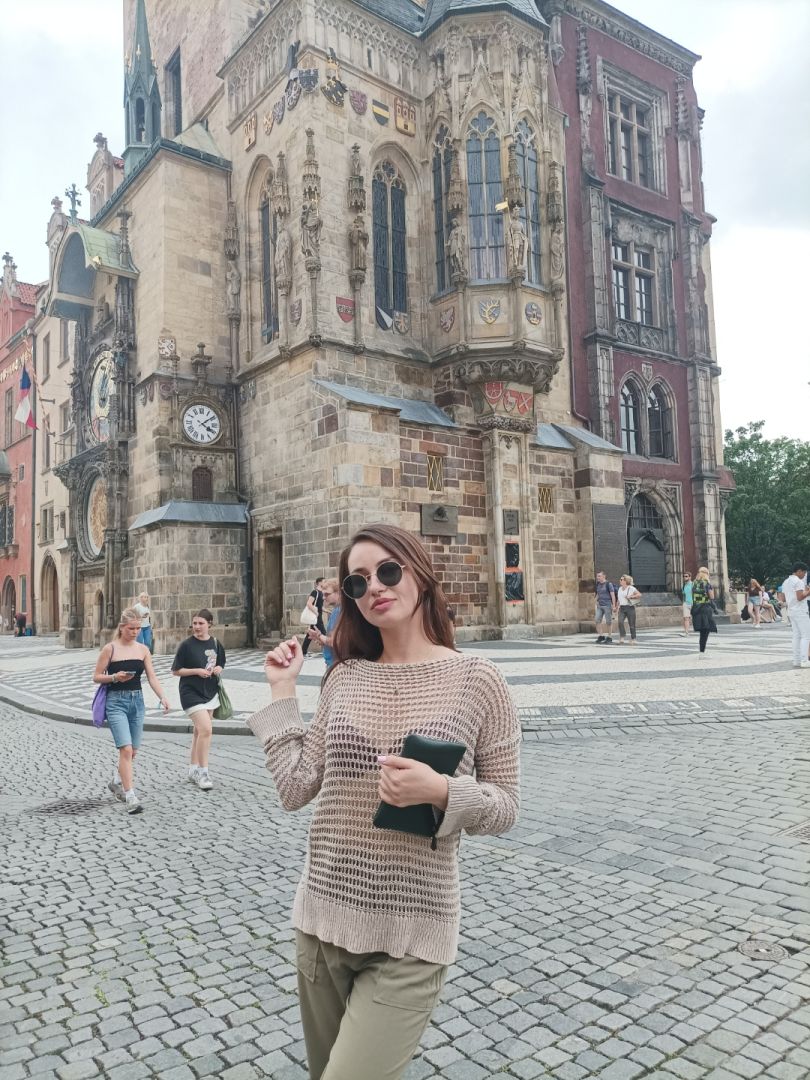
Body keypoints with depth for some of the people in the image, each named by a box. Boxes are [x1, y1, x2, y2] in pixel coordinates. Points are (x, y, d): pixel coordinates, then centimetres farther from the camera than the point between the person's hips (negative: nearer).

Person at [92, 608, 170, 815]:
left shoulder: (143, 649, 6)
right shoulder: (110, 648, -6)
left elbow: (152, 676, 0)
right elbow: (96, 677, -1)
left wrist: (163, 697, -14)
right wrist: (115, 677, -20)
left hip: (137, 700, 5)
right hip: (116, 701, -5)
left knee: (132, 751, 13)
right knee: (126, 749, -14)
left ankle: (116, 782, 39)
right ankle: (130, 797, -7)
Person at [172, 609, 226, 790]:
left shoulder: (215, 643, 4)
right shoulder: (187, 645, -10)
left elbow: (221, 664, 17)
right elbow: (176, 670, -6)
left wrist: (218, 669, -5)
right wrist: (197, 671, -18)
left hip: (210, 692, 6)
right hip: (191, 692, -6)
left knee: (199, 731, 15)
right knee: (206, 729, -16)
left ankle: (193, 771, 27)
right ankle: (203, 773, -5)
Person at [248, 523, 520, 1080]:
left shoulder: (476, 679, -10)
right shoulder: (344, 678, 1)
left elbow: (506, 808, -4)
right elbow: (295, 788, -1)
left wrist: (442, 792, -22)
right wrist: (282, 693, 1)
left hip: (411, 935, -4)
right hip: (323, 919, 4)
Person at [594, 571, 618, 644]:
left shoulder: (608, 584, -7)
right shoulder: (598, 584, 12)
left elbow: (613, 595, -9)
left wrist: (614, 605, -12)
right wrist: (597, 601, 15)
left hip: (607, 605, -6)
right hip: (599, 606, 6)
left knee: (608, 622, 0)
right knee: (597, 621, -5)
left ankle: (609, 638, 8)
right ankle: (601, 636, 3)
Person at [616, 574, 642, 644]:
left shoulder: (631, 588, -5)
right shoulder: (620, 589, 15)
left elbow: (639, 595, -9)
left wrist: (631, 597, -15)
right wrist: (618, 605, 12)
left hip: (630, 607, -4)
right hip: (622, 608, 5)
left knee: (631, 624, 2)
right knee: (620, 622, -16)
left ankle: (633, 639, 15)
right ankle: (621, 638, -13)